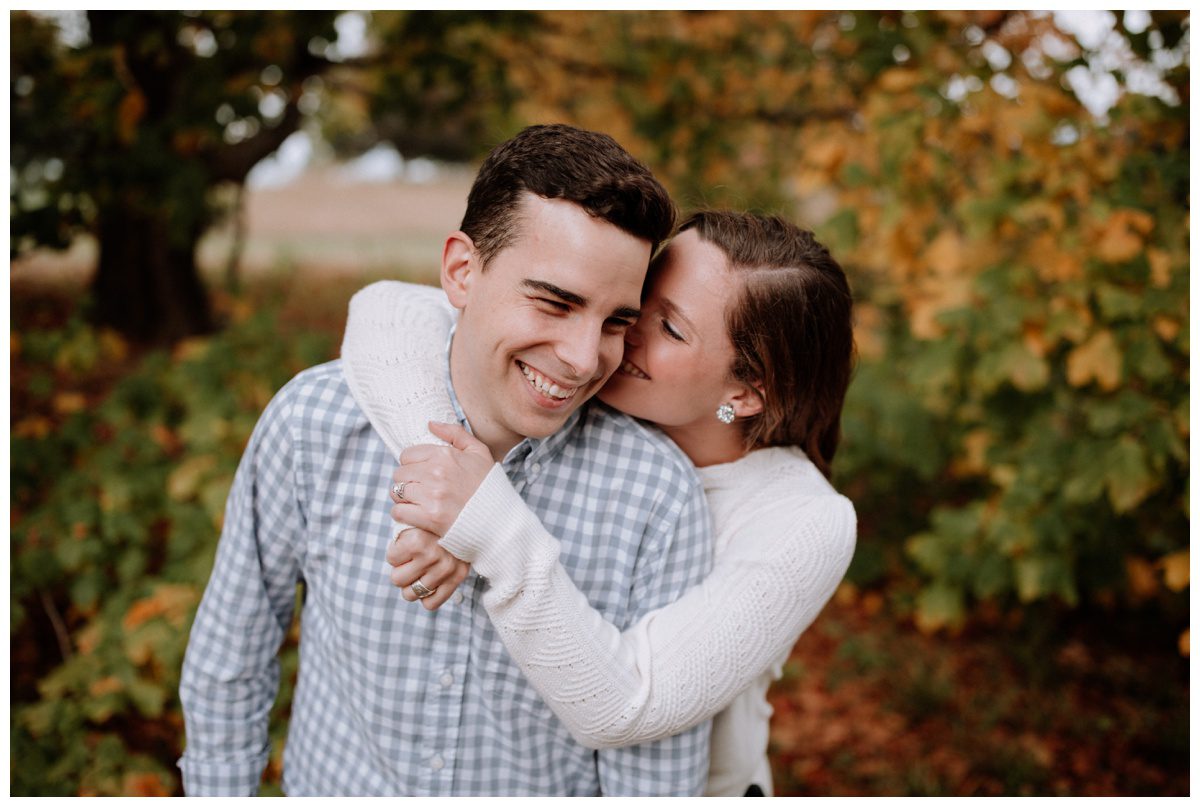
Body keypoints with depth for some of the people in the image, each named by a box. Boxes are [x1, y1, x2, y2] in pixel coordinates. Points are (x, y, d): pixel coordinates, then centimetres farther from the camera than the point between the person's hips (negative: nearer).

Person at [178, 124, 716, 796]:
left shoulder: (660, 499, -25)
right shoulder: (315, 421, -21)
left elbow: (656, 776, -16)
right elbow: (230, 655, -6)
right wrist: (218, 793, 1)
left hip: (547, 791, -1)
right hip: (331, 784, 2)